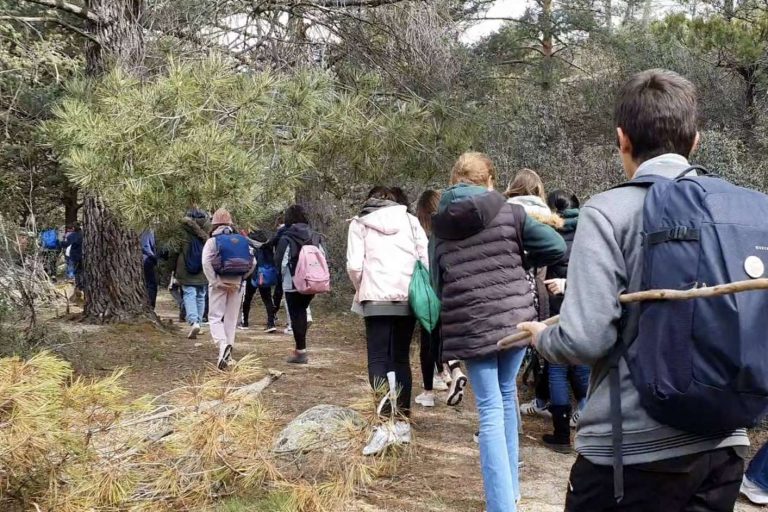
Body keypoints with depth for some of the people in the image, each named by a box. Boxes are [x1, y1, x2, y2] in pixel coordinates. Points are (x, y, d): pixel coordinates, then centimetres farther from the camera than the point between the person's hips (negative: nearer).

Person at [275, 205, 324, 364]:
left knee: (296, 315, 2)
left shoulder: (286, 238, -11)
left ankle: (301, 351, 4)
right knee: (303, 309, 21)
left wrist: (281, 277, 6)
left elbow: (281, 262, -10)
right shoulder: (315, 236, 3)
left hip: (293, 283, -5)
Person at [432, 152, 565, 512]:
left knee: (490, 410, 2)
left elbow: (437, 283, 9)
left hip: (470, 326, 0)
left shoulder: (440, 226, 7)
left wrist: (444, 335, 17)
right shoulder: (509, 213, 1)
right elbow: (557, 247, -1)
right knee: (506, 394, 19)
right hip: (515, 318, 0)